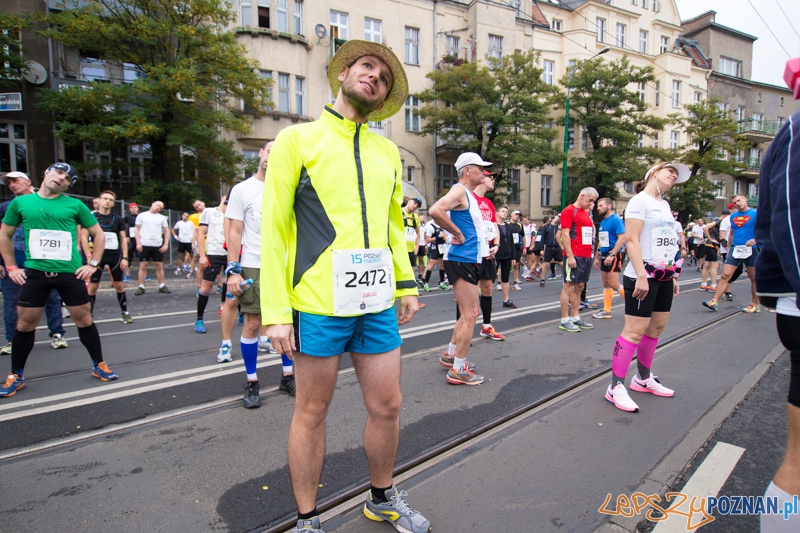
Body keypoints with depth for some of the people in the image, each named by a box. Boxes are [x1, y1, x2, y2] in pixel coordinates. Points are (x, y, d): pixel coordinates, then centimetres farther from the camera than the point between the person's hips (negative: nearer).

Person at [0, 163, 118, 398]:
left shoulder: (75, 205, 2)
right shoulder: (20, 202, 6)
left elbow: (98, 234, 7)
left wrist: (93, 264, -2)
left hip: (70, 272, -1)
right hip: (34, 272, 1)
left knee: (84, 318, 6)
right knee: (25, 323, 6)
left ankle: (99, 365, 20)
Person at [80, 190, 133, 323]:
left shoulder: (118, 219, 6)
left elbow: (123, 238, 7)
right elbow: (84, 237, -2)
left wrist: (124, 257, -1)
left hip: (115, 255, 2)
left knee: (119, 285, 6)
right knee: (93, 285, 1)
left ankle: (125, 313, 15)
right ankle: (89, 314, 13)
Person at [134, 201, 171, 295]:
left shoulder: (162, 217, 8)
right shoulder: (142, 215, 3)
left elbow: (167, 231, 9)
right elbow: (137, 230, 2)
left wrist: (166, 244, -1)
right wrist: (138, 243, -8)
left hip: (158, 245, 2)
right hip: (144, 245, -2)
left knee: (159, 266, 6)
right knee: (143, 266, 1)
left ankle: (162, 286, 14)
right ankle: (141, 287, 7)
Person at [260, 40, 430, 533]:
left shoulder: (388, 151, 14)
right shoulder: (298, 140, 0)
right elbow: (274, 228, -4)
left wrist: (406, 284, 12)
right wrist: (276, 311, -9)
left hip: (377, 304, 5)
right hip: (318, 305, -4)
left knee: (388, 405, 13)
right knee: (312, 413, 10)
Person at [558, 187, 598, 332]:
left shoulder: (586, 213, 18)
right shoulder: (569, 211, -7)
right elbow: (565, 234, -14)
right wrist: (570, 256, -19)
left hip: (587, 256, 8)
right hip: (574, 256, -8)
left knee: (579, 287, 11)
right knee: (569, 286, -5)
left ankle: (575, 317, 18)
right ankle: (564, 320, 0)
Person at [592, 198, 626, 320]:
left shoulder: (616, 219, -12)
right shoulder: (602, 222, 14)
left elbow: (622, 238, -21)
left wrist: (612, 255, -26)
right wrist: (597, 257, 18)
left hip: (615, 255, -9)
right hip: (604, 255, 9)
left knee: (613, 284, -11)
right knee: (606, 284, 9)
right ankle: (607, 311, 14)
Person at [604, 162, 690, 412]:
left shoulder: (665, 205, 18)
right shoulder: (640, 201, -7)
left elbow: (668, 244, 20)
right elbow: (631, 241, -16)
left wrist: (673, 276, 16)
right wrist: (641, 275, -23)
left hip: (664, 277, 9)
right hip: (643, 277, -9)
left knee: (656, 327, 12)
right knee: (634, 330, -10)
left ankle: (643, 378, 26)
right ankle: (615, 387, -4)